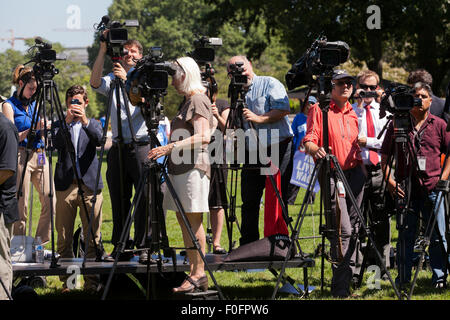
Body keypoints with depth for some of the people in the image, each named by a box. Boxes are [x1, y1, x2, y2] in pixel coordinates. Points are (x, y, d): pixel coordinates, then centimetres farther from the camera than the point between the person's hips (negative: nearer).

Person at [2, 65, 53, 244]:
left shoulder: (34, 104, 17)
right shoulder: (9, 105, -1)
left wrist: (45, 127, 0)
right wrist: (33, 128, -20)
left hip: (40, 155, 6)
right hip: (21, 156, -6)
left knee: (49, 201, -3)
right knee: (21, 205, -5)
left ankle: (41, 243, 7)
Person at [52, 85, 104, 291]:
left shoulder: (93, 124, 13)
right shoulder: (60, 125, 12)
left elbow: (99, 140, -9)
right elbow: (56, 144, -8)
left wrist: (84, 120, -23)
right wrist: (67, 121, -19)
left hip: (89, 185, 0)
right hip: (65, 186, 0)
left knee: (92, 237, -1)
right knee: (64, 239, 1)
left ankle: (91, 281, 3)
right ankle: (67, 281, 7)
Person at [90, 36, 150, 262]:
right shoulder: (112, 79, 14)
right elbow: (95, 83, -7)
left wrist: (127, 80, -24)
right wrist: (103, 51, -13)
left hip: (141, 146, -3)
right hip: (118, 148, 3)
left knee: (144, 199, -7)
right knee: (119, 200, 5)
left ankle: (144, 247, -2)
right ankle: (121, 247, 12)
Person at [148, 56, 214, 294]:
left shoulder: (198, 100, -8)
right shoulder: (186, 101, 21)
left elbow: (203, 137, -19)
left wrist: (171, 147, -23)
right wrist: (165, 151, 20)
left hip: (193, 166, -10)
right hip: (180, 167, 10)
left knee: (193, 220, -10)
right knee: (184, 220, 7)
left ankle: (199, 274, -10)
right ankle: (193, 273, 8)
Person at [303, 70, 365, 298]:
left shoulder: (353, 113, 17)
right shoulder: (319, 110, -1)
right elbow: (308, 141, -10)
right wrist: (315, 149, -30)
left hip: (355, 173, 6)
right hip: (331, 174, -6)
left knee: (353, 229, 5)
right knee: (342, 230, -13)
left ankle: (348, 277, 13)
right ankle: (340, 286, -9)